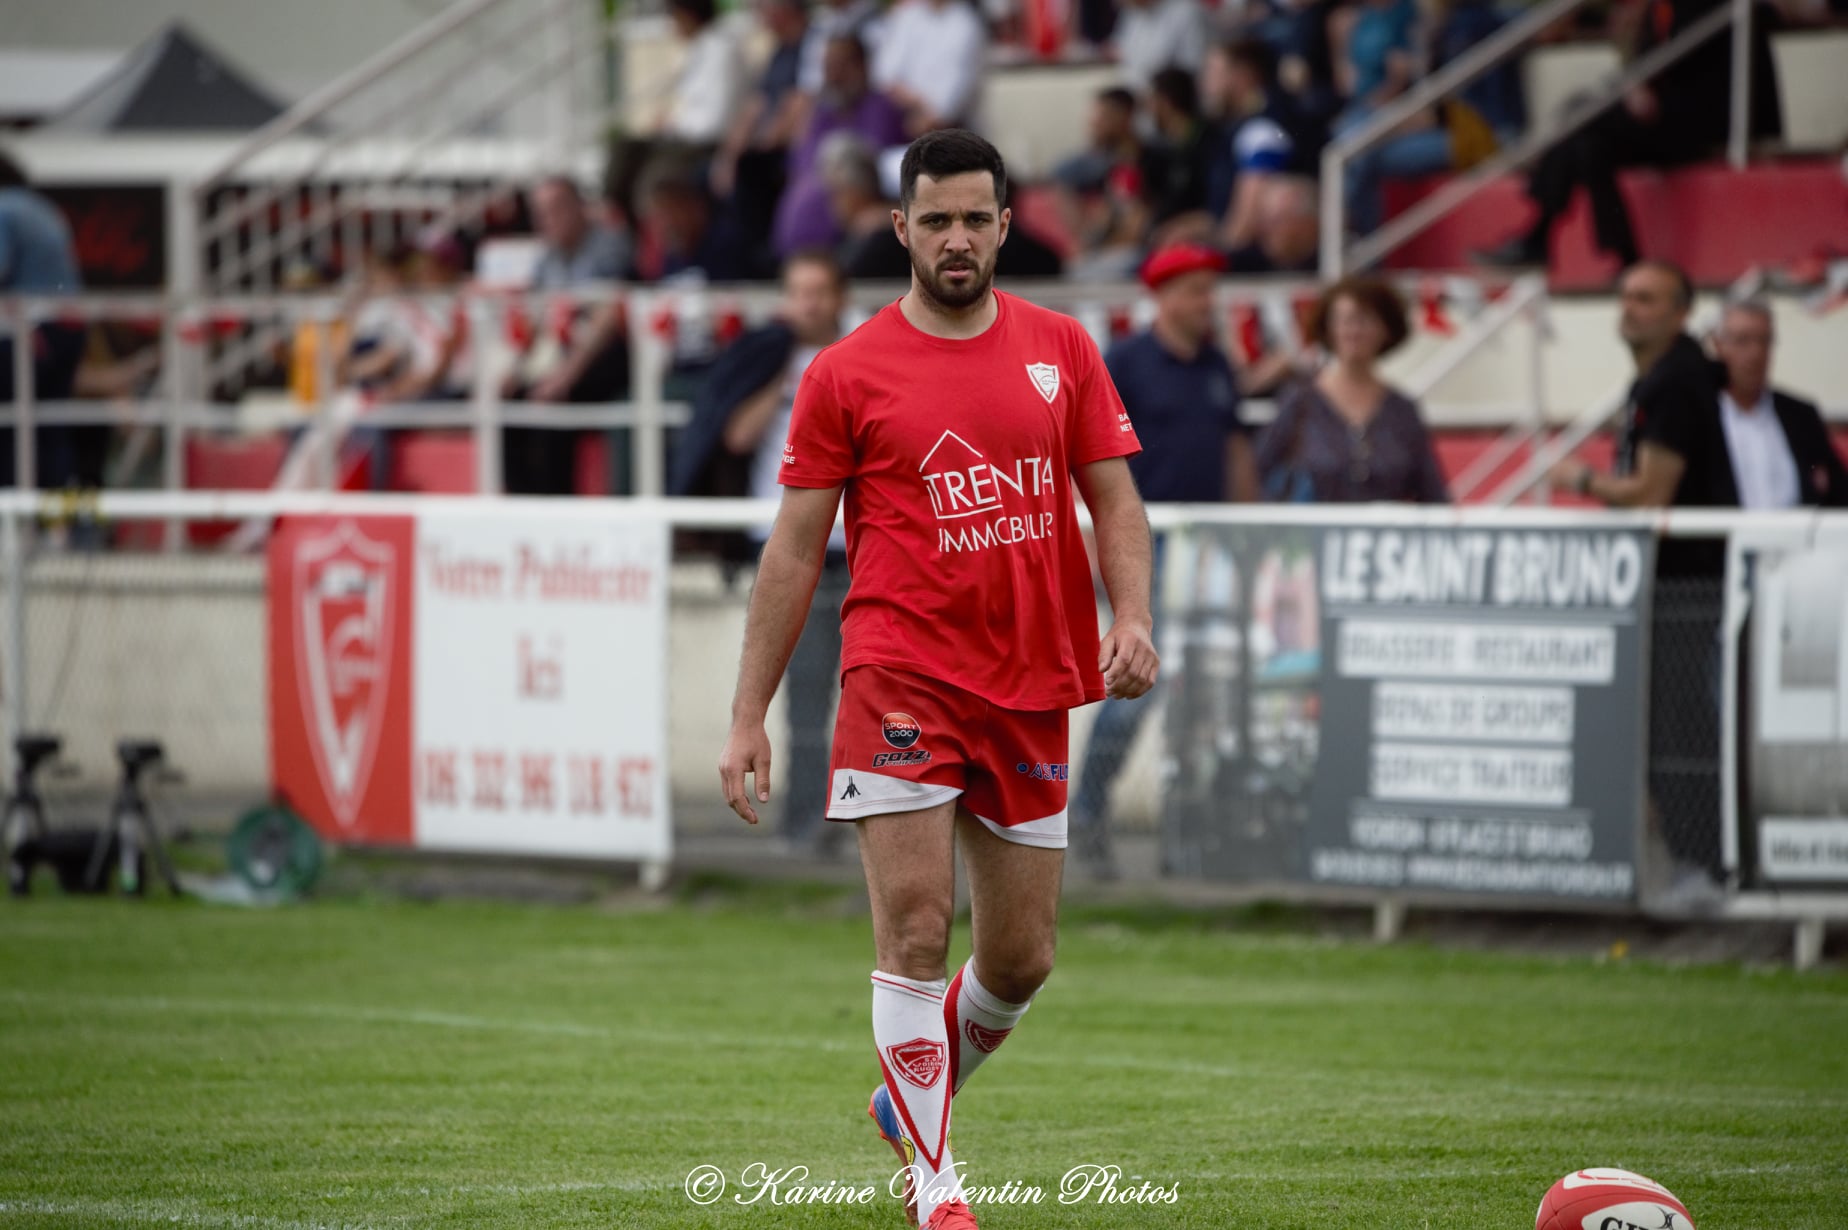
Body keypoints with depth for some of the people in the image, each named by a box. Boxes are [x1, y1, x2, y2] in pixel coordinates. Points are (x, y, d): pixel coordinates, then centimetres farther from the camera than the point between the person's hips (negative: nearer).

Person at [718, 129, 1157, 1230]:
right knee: (916, 934, -12)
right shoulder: (849, 373, 0)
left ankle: (913, 1094, 35)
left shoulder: (1063, 350, 9)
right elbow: (796, 548, 2)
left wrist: (1132, 618, -9)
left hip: (1032, 691, 4)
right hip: (901, 678, -3)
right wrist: (749, 714, 0)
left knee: (1021, 962, 8)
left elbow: (1114, 498, 11)